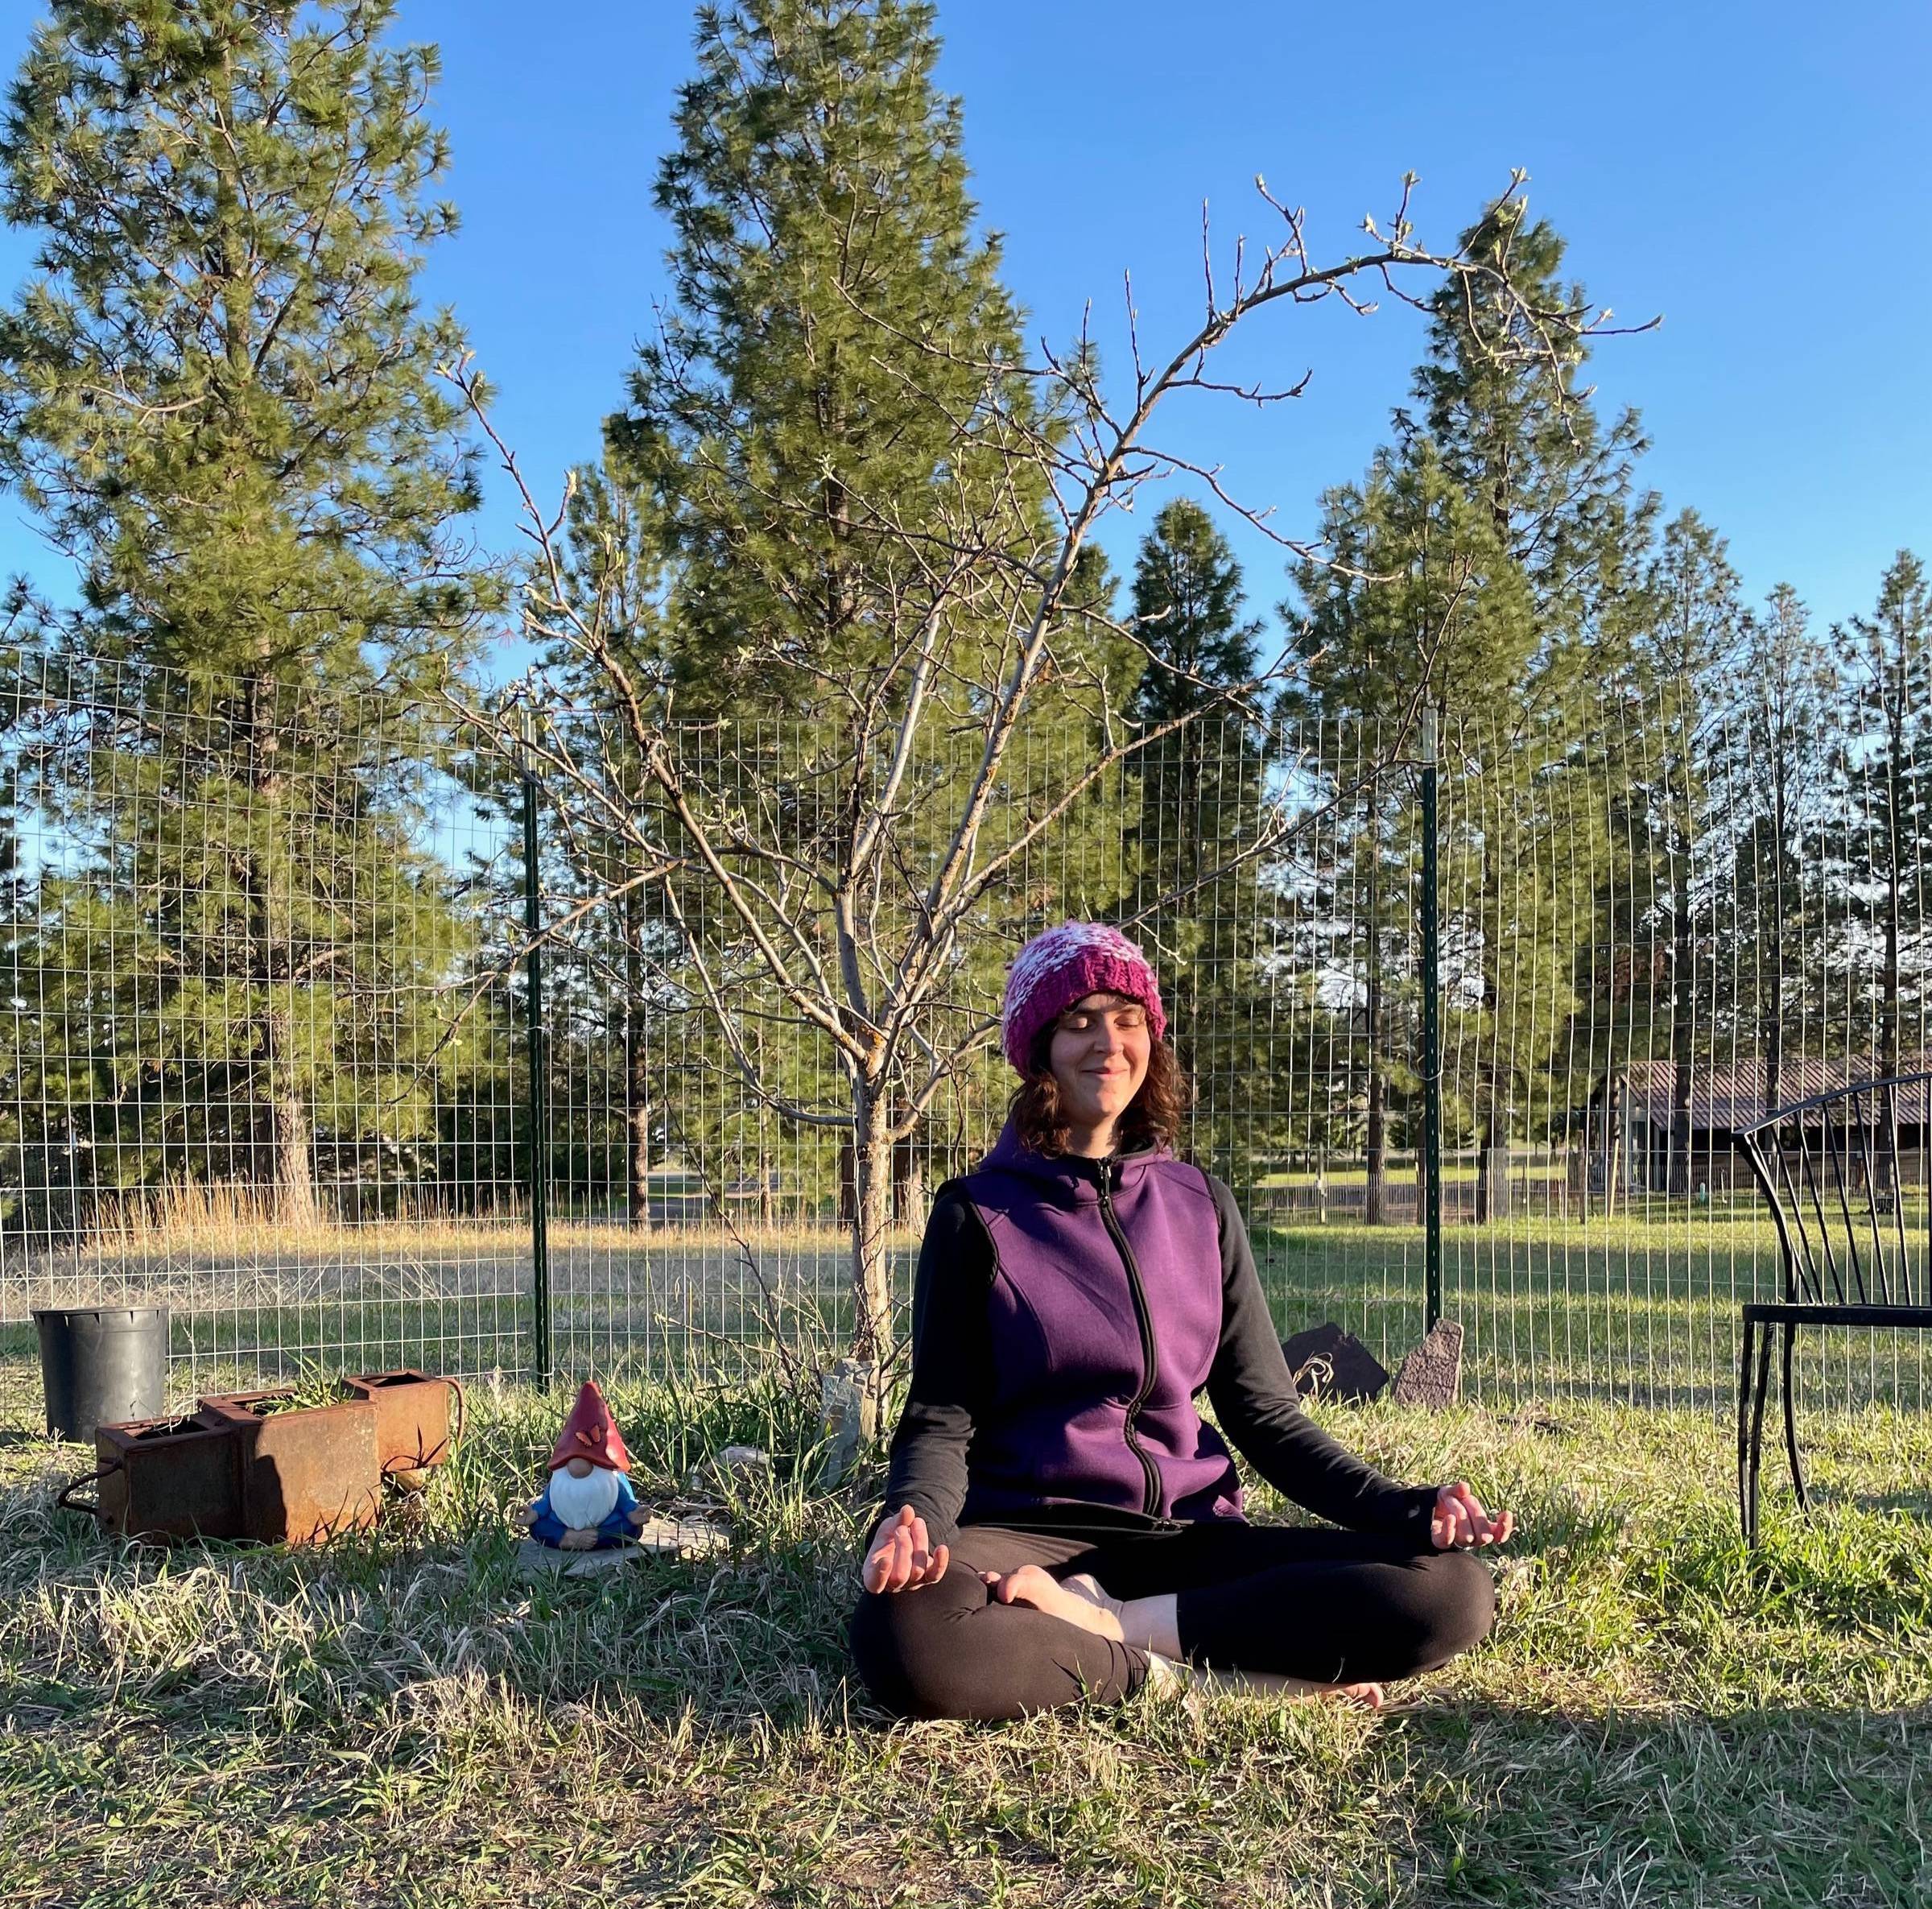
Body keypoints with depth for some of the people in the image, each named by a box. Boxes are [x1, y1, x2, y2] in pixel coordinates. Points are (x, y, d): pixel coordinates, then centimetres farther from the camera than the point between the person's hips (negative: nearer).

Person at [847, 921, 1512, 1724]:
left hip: (1189, 1533, 4)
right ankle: (1188, 1671, -19)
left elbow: (1265, 1411, 10)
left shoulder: (1200, 1205, 10)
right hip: (1029, 1534, -3)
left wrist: (1405, 1508, -6)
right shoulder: (976, 1215, 2)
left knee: (1453, 1592, -19)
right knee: (899, 1633, -38)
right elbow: (941, 1417, -1)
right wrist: (914, 1517, -25)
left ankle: (1106, 1625, -18)